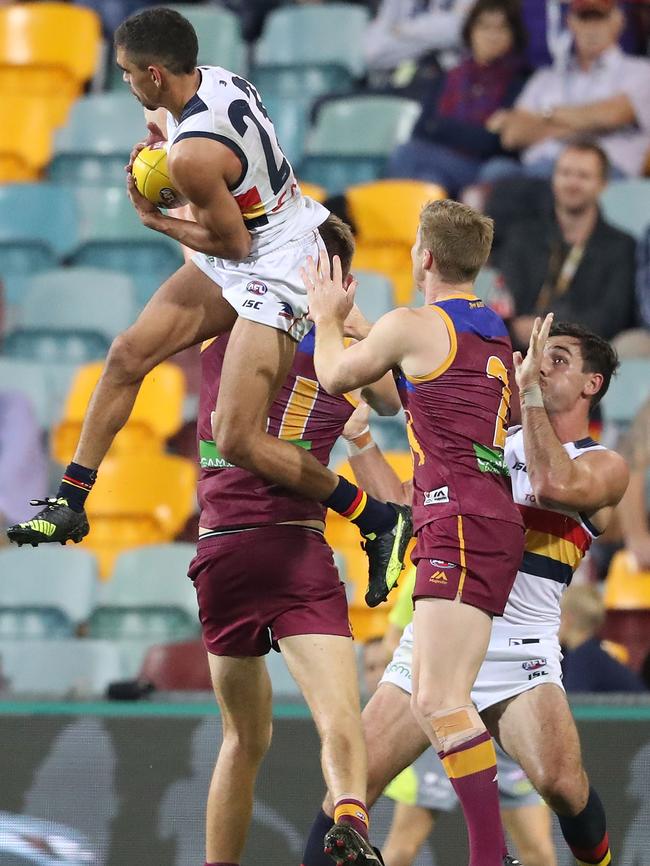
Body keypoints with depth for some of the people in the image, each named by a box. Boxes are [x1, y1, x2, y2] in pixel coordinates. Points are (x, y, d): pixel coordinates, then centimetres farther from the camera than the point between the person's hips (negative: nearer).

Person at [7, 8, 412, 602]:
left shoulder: (192, 155, -30)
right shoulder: (219, 79, -3)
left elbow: (233, 243, -20)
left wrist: (156, 221, -5)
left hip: (276, 273, -10)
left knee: (238, 442, -13)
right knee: (129, 354, 7)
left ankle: (381, 520, -1)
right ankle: (70, 503, 18)